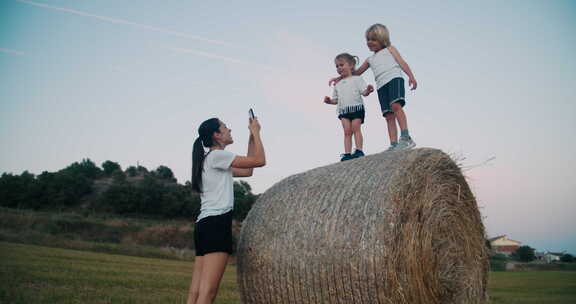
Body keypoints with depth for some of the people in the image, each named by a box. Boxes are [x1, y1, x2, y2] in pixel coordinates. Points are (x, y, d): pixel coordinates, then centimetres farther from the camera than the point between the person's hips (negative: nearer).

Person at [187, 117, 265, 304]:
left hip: (205, 224, 10)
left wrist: (251, 137, 27)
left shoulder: (210, 160, 24)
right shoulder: (217, 155, -4)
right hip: (216, 223, -10)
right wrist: (256, 132, 9)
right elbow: (259, 161, -5)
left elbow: (247, 171, 28)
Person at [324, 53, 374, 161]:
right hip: (343, 110, 4)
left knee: (356, 128, -10)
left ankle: (359, 150, -11)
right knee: (347, 131, -5)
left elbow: (364, 92, -1)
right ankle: (347, 153, -12)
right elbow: (336, 99, 25)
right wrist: (329, 101, 6)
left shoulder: (357, 79, 10)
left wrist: (368, 90, -22)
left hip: (356, 107, -3)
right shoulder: (338, 85, 24)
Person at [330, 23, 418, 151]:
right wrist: (340, 78, 33)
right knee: (388, 115, -6)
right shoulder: (370, 59, 33)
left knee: (395, 105, -28)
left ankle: (406, 137, -35)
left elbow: (402, 62, 8)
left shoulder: (390, 49, 20)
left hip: (394, 78, -5)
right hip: (381, 86, 5)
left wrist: (411, 76, -8)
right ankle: (394, 145, -14)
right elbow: (357, 72, 39)